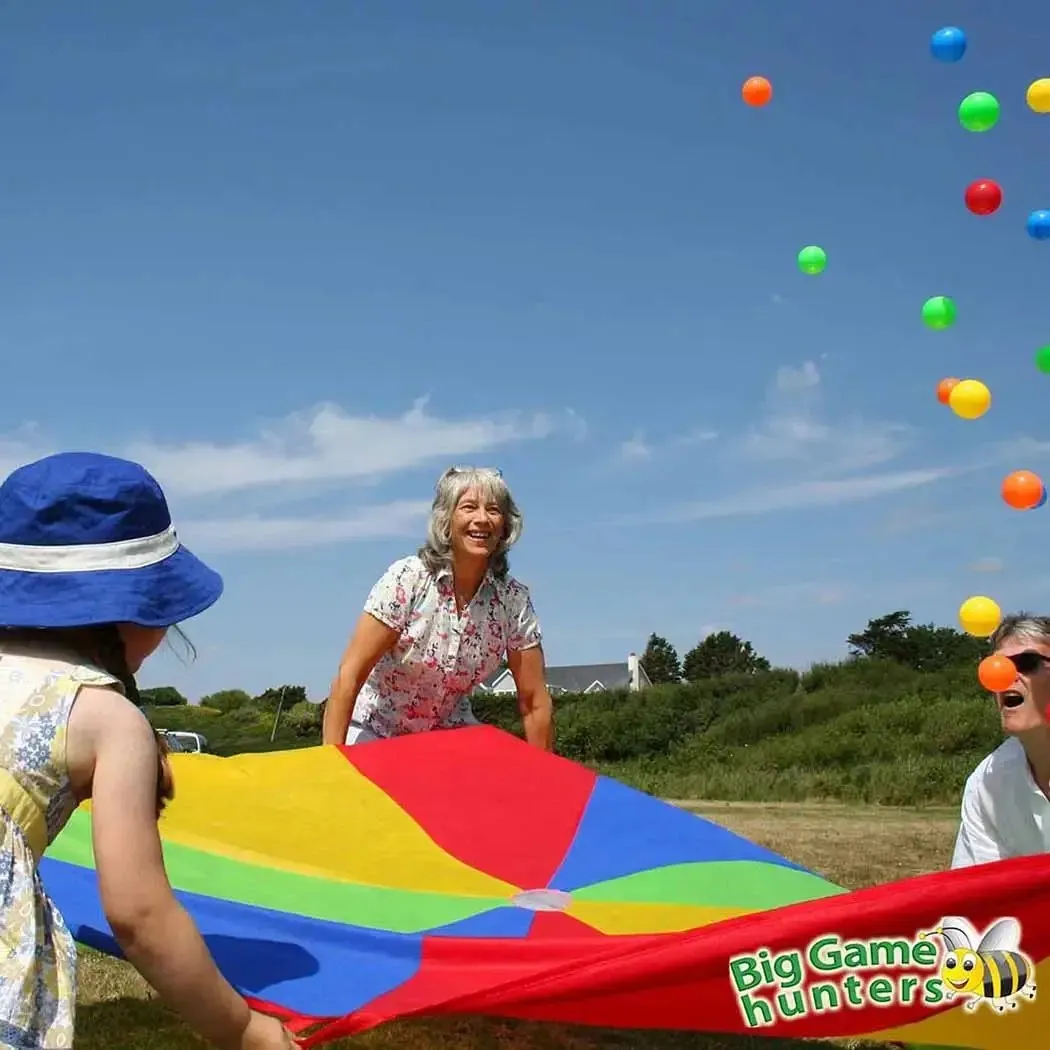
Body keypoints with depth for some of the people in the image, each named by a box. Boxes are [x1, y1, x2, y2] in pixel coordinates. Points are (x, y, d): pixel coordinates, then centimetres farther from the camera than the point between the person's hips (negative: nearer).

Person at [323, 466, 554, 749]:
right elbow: (349, 675, -22)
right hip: (375, 732, -2)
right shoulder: (406, 579, -20)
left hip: (449, 735, 3)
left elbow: (535, 702, -6)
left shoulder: (512, 599, -11)